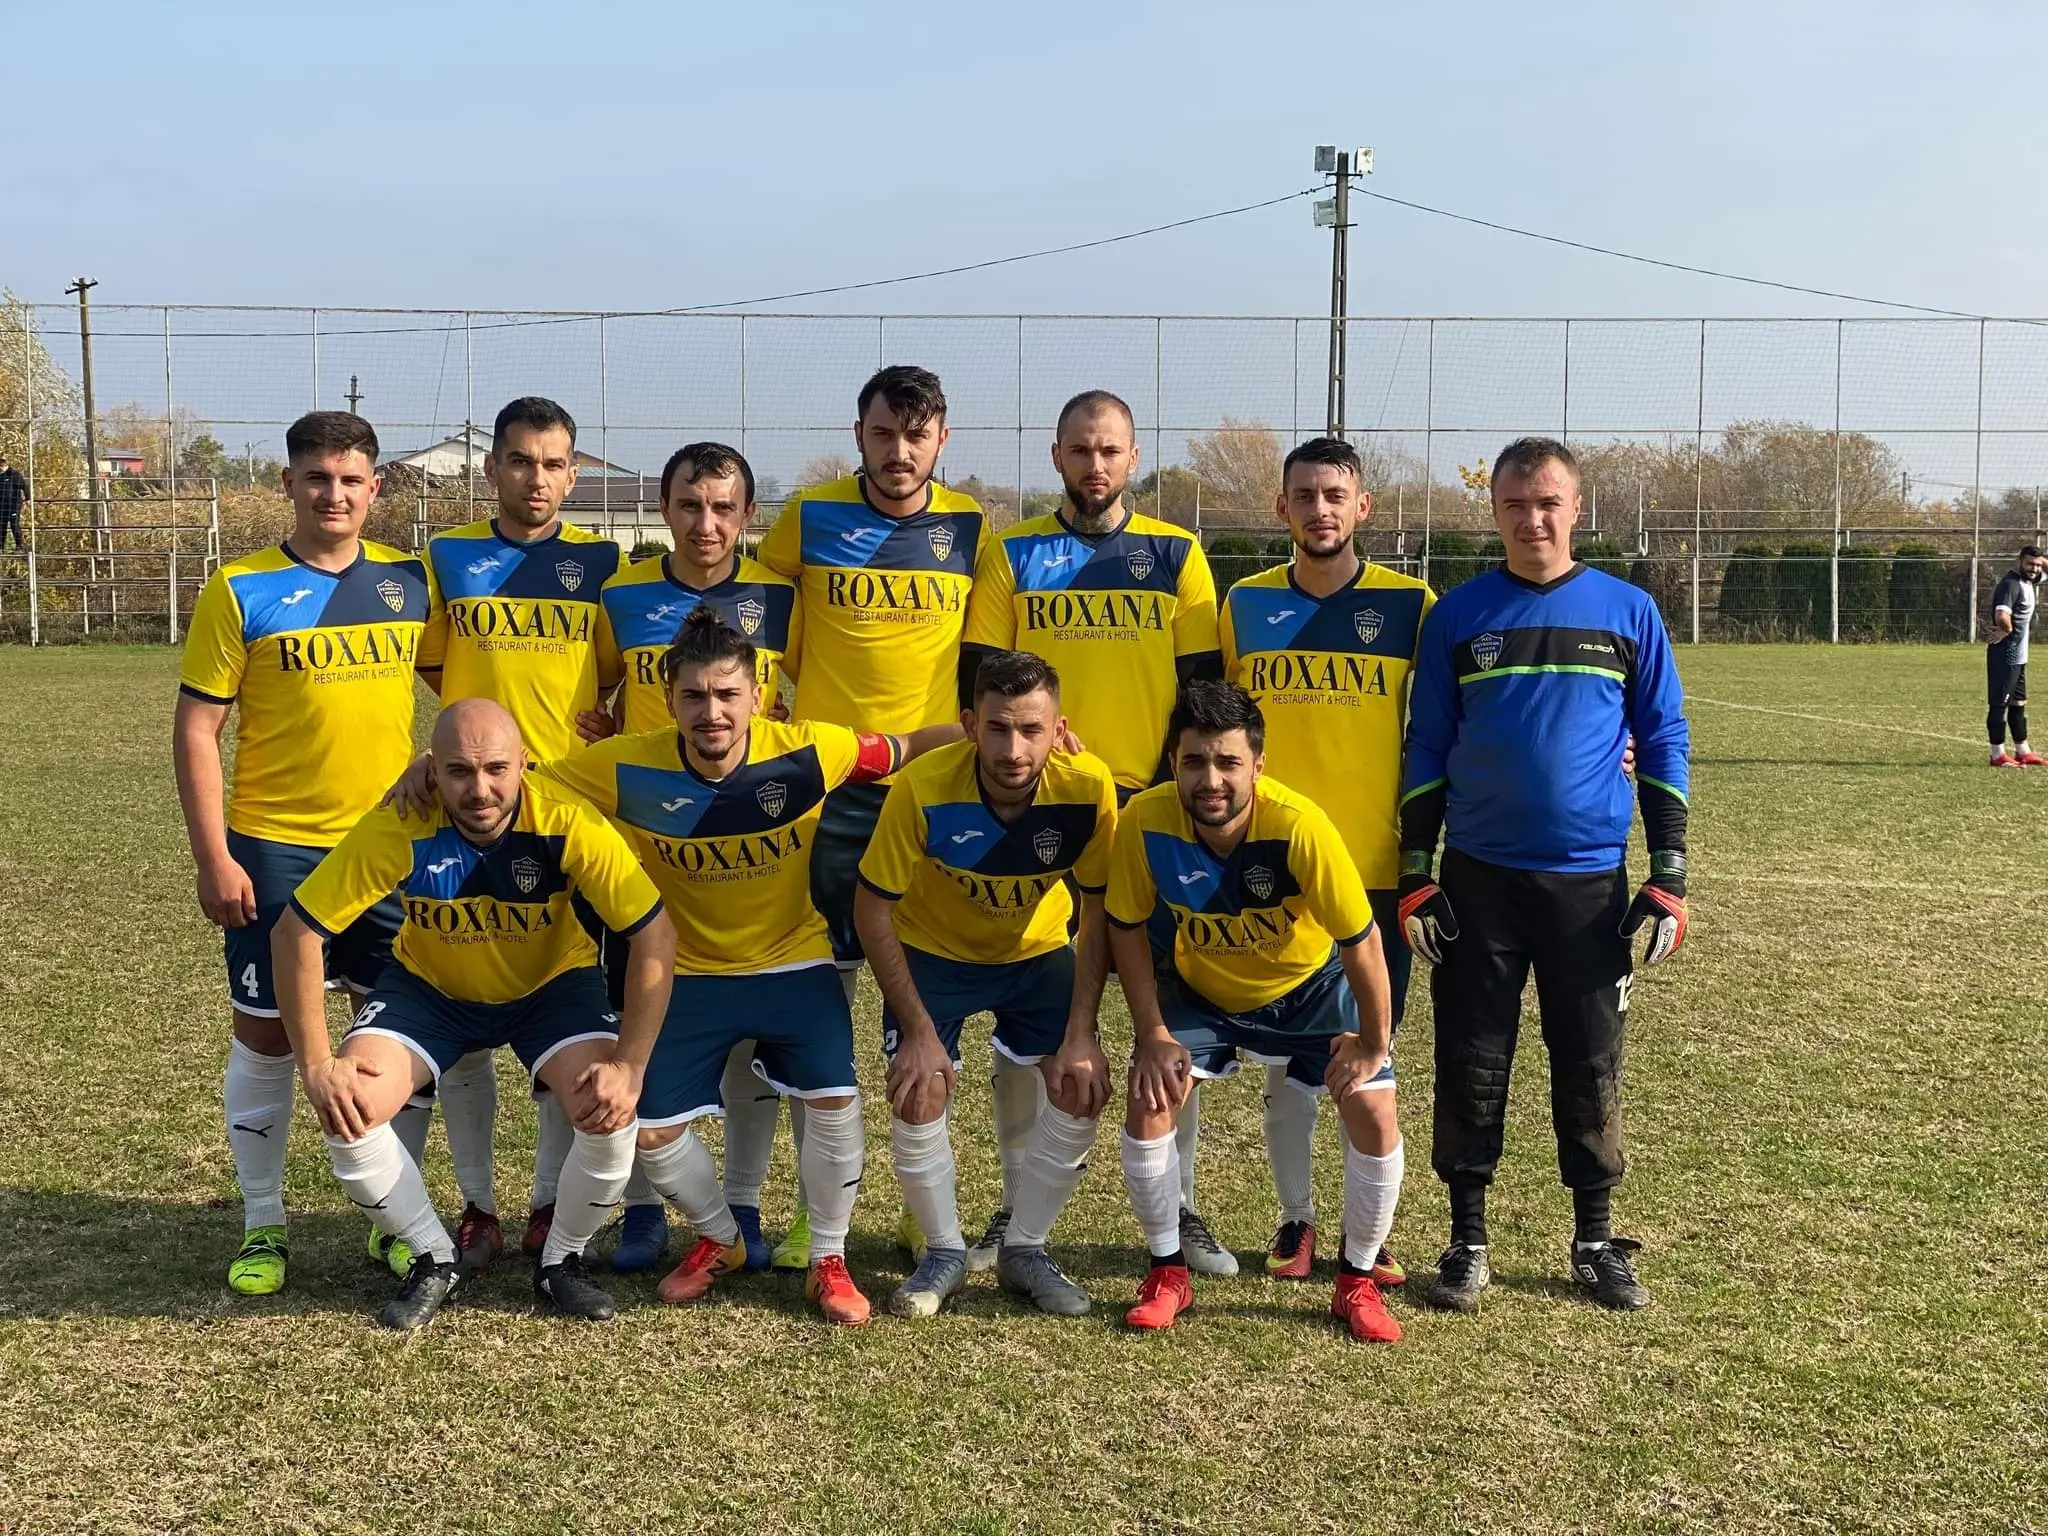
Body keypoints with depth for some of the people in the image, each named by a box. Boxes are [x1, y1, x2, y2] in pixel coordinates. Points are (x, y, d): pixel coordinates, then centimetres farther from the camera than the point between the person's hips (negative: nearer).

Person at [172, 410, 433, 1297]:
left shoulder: (412, 581, 3)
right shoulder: (240, 590, -6)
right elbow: (195, 731, -6)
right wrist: (213, 858, -11)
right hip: (275, 851, -2)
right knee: (265, 1036, 6)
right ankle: (262, 1227, 22)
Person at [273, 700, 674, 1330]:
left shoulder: (569, 823, -31)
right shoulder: (397, 829, -29)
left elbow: (655, 934, -25)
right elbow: (294, 933, -21)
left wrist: (629, 1066, -30)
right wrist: (316, 1065, -25)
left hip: (551, 985, -1)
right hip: (430, 986, 1)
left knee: (612, 1111, -25)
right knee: (348, 1110, -21)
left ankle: (561, 1262, 5)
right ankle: (436, 1260, 6)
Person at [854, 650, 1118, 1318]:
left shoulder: (1088, 787, -28)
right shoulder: (922, 788, -33)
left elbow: (1098, 915, -14)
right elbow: (872, 908, -20)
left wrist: (1081, 1035, -18)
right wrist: (918, 1030, -21)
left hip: (1039, 951, 2)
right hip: (933, 950, -1)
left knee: (1084, 1087, -11)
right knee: (919, 1092, -16)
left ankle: (1024, 1250, 11)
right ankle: (944, 1253, 9)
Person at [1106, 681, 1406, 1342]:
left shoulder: (1299, 824, -36)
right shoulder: (1144, 821, -29)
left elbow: (1361, 939, -25)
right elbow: (1126, 926, -11)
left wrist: (1373, 1042, -15)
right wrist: (1153, 1033, -13)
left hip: (1310, 987, -1)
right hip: (1199, 989, 2)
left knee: (1375, 1114, -12)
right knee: (1147, 1104, -13)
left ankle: (1357, 1282, 11)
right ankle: (1168, 1272, 9)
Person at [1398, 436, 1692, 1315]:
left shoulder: (1628, 612, 3)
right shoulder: (1457, 616, 3)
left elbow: (1664, 744, 6)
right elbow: (1426, 749, 6)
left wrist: (1668, 878, 0)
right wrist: (1415, 877, 1)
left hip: (1590, 881, 0)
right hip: (1477, 879, 0)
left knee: (1591, 1067, 7)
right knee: (1471, 1065, 4)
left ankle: (1596, 1242, 22)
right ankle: (1468, 1242, 18)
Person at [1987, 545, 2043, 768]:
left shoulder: (2027, 581, 10)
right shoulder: (2011, 584, -19)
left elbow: (2044, 569, 30)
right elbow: (2002, 617, -34)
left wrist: (2042, 562, 9)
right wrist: (2008, 630, -14)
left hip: (2018, 656, 10)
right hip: (2005, 655, -10)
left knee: (2018, 703, 16)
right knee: (1999, 704, -4)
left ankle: (2023, 752, 25)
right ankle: (1998, 756, 1)